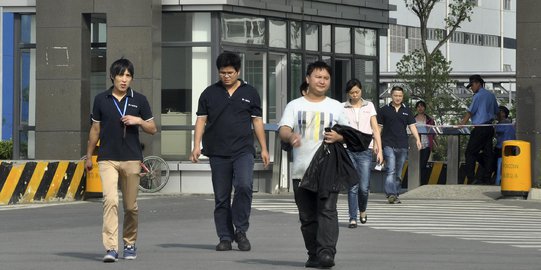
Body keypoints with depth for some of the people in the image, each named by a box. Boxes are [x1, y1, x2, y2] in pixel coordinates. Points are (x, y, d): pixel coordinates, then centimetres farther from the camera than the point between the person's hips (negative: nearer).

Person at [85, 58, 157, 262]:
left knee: (130, 206, 8)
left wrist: (139, 120, -10)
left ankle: (130, 244, 28)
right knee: (110, 200, -17)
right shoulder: (101, 99, 5)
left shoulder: (139, 100, 4)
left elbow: (152, 129, 10)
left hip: (132, 159, 1)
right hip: (107, 159, -1)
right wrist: (89, 156, 16)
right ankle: (111, 248, -20)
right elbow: (95, 129, 14)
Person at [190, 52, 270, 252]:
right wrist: (197, 145, -4)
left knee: (244, 186, -23)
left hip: (243, 150, -1)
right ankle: (225, 237, 11)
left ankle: (240, 230, -9)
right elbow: (201, 120, 8)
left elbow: (257, 121, 12)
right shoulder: (210, 93, 9)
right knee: (221, 197, 3)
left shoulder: (250, 93, 10)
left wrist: (264, 148, 8)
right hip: (218, 153, 1)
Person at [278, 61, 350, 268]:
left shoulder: (336, 107, 13)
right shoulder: (295, 106, 9)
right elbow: (283, 129, -4)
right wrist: (291, 136, -28)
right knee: (307, 217, 5)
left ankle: (326, 252, -21)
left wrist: (338, 137, -8)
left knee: (327, 210, -15)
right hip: (301, 171, 1)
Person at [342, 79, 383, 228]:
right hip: (348, 150, -1)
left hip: (365, 150, 1)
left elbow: (375, 129, 9)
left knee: (364, 187, -3)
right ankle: (353, 218, 3)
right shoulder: (342, 108, 6)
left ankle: (362, 210, 25)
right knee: (353, 187, -4)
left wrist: (379, 150, 2)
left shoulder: (369, 106, 11)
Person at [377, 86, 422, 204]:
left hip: (402, 145, 3)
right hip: (388, 144, -3)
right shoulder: (384, 110, 5)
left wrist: (417, 139, -8)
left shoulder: (407, 111, 12)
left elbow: (412, 126, 6)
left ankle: (395, 195, 15)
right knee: (391, 170, -16)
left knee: (398, 172, 8)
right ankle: (390, 194, -23)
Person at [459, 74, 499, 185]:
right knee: (487, 154, 7)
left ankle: (471, 178, -13)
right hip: (489, 127, 8)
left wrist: (462, 124, -3)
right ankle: (486, 178, 6)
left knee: (470, 152, -4)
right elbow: (496, 111, 22)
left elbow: (470, 112, -9)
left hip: (479, 128, -8)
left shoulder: (478, 96, -9)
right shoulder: (491, 95, 14)